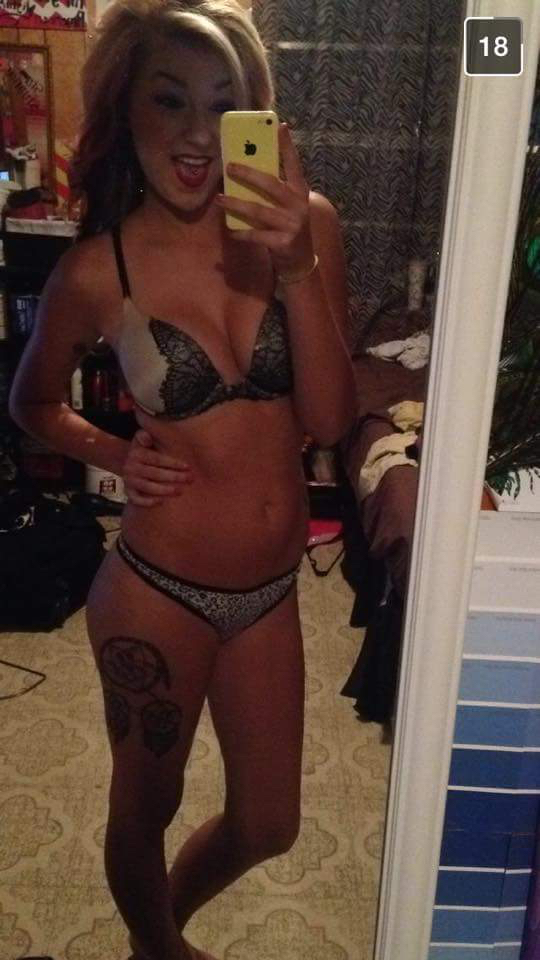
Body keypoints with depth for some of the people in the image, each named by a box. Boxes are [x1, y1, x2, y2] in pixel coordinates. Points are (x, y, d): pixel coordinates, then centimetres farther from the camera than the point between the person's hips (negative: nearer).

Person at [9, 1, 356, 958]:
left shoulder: (305, 226, -8)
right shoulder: (97, 269, -13)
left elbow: (329, 420, -11)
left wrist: (297, 269, -23)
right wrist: (116, 454, -13)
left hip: (271, 588, 4)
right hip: (157, 591, -3)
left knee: (266, 823, 22)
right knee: (146, 806, 20)